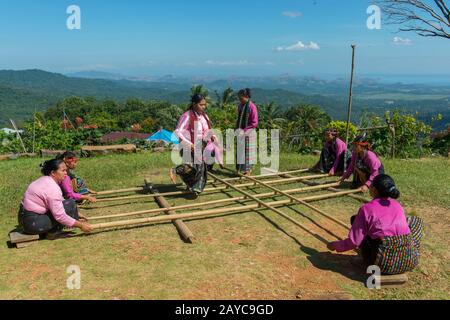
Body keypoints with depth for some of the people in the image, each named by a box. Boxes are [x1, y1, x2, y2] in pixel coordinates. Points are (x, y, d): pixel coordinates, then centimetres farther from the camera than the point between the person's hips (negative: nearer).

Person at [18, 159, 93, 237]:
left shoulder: (46, 181, 10)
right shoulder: (52, 188, -21)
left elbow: (60, 203, 17)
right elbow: (60, 216, -23)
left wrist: (76, 214, 16)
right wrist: (80, 225, -16)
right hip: (33, 223, -10)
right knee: (70, 204, -14)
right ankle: (53, 231, -3)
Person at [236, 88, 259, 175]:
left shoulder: (252, 107, -14)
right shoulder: (240, 105, 7)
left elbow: (254, 123, -15)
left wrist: (245, 130, -17)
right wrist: (237, 128, 5)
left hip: (249, 133, -7)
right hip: (241, 132, 7)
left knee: (247, 151, 1)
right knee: (240, 151, 10)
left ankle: (248, 170, 10)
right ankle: (240, 169, 19)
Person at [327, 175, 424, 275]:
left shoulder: (367, 209, -4)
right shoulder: (398, 206, 10)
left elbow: (354, 241, -4)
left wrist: (335, 245, 14)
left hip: (383, 264, -4)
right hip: (409, 262, 4)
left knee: (355, 219, 13)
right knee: (416, 221, 29)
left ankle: (371, 261, 18)